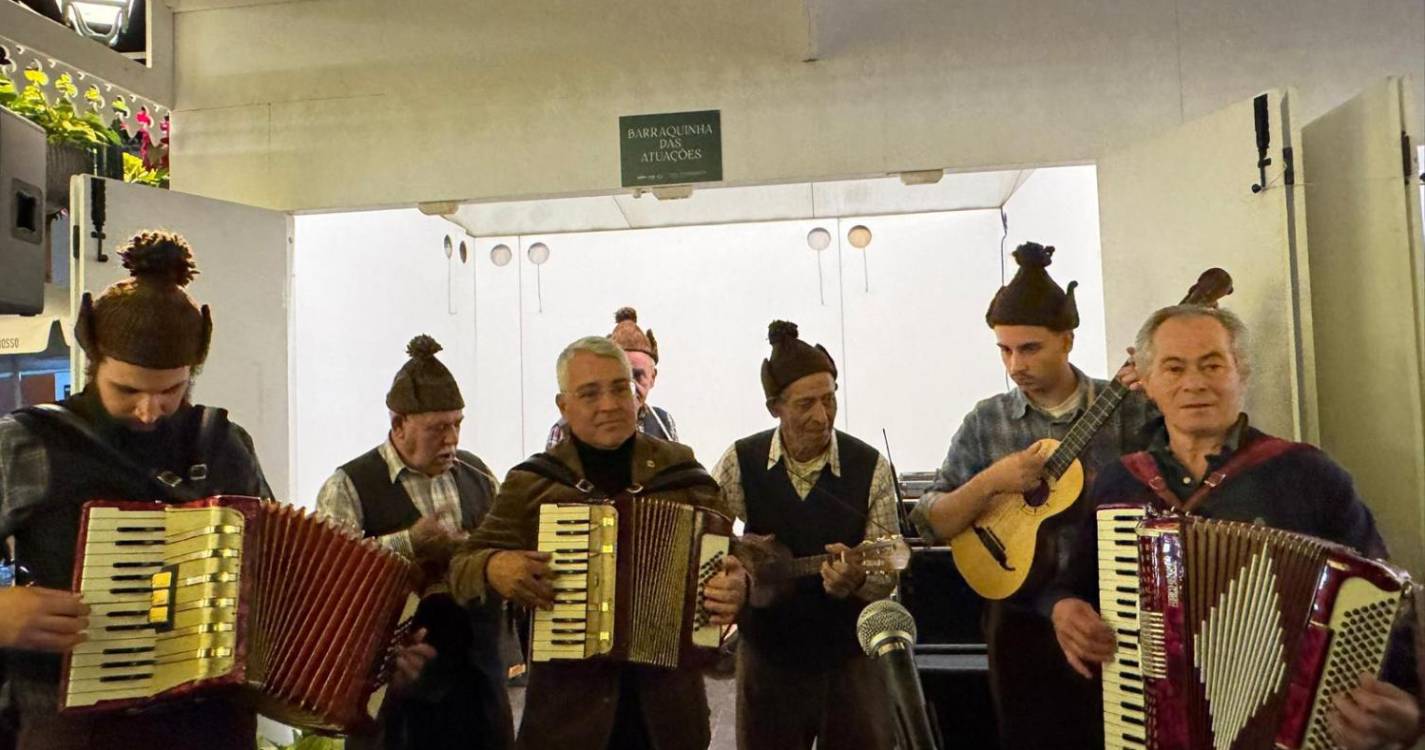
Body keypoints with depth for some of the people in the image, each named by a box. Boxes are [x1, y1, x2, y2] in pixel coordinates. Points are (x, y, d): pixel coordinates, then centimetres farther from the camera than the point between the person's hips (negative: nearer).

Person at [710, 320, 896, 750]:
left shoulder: (870, 467, -10)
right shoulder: (741, 463, -8)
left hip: (850, 657, 0)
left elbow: (888, 573, -8)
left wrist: (856, 580, -28)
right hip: (767, 656, 1)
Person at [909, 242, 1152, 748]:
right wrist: (991, 482, -19)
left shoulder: (1126, 407, -1)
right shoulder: (986, 422, -1)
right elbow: (932, 524, -3)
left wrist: (1157, 401, -17)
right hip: (1024, 622, 1)